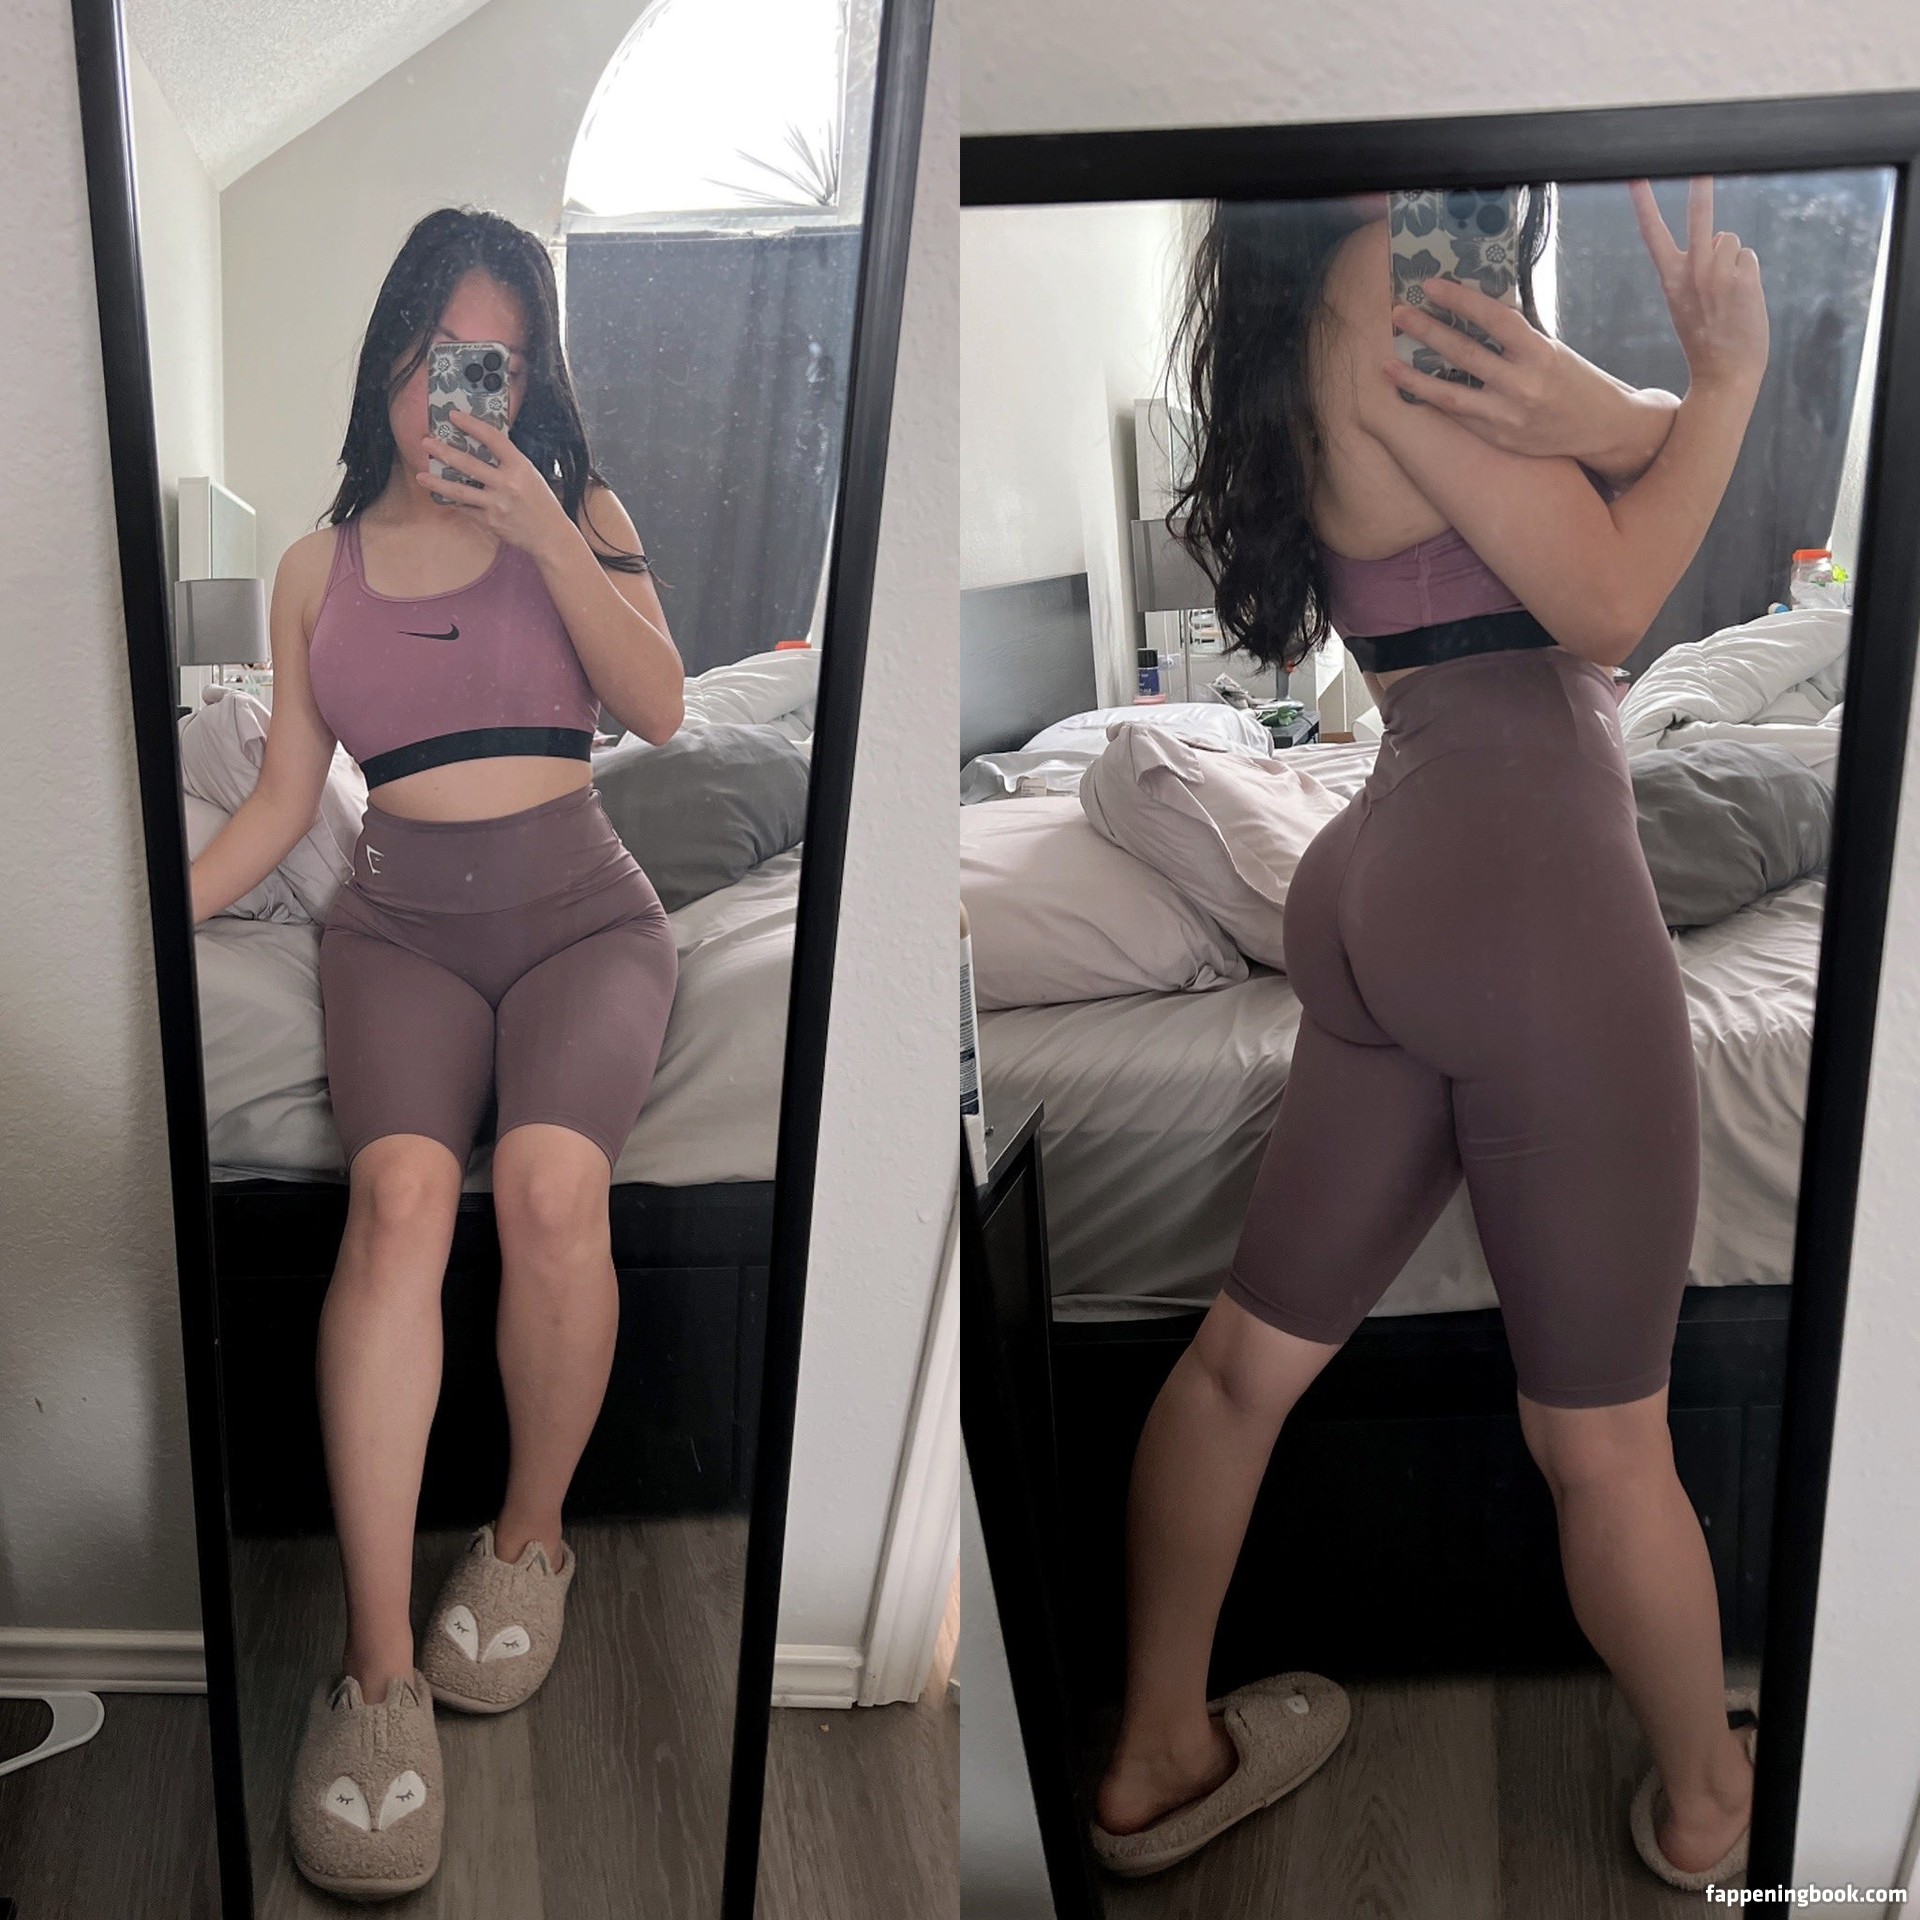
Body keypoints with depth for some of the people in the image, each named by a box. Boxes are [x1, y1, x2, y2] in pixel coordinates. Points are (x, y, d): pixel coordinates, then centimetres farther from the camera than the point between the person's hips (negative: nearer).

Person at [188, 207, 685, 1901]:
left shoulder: (575, 510, 12)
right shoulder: (319, 564, 16)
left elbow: (659, 706, -3)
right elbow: (282, 800, 13)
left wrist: (543, 531, -10)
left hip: (580, 910, -1)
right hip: (403, 923, 1)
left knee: (549, 1182, -33)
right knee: (400, 1193, -31)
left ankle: (530, 1537, -7)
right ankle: (379, 1673, -28)